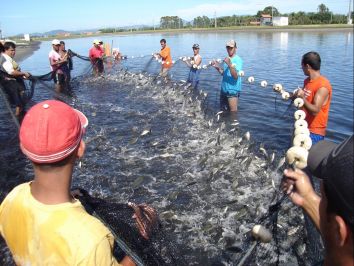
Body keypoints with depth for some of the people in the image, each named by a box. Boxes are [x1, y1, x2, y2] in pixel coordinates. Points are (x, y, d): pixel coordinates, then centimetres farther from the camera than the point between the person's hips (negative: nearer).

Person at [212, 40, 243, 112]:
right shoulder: (227, 59, 11)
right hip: (224, 89, 8)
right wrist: (217, 67, 3)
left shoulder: (238, 60, -14)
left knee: (233, 112, -1)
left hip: (233, 91, -8)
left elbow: (235, 76, -25)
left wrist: (229, 64, -35)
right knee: (222, 110, 19)